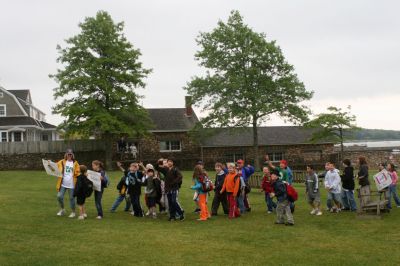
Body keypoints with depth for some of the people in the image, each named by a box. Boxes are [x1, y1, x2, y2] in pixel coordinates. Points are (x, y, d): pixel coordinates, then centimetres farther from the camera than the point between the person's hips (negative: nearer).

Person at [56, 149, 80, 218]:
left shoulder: (75, 163, 3)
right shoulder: (62, 162, 7)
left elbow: (78, 173, 4)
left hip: (71, 184, -2)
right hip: (63, 183, 2)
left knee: (72, 198, 4)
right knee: (59, 196, -2)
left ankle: (73, 212, 17)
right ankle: (62, 209, 22)